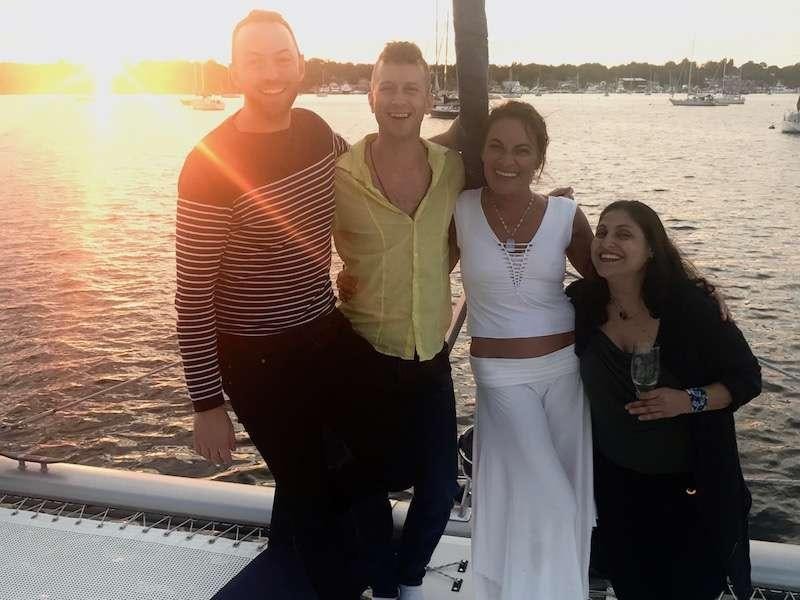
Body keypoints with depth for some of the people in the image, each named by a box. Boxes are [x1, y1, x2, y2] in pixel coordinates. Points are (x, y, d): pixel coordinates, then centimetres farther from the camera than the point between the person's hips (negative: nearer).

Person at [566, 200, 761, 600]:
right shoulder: (581, 302, -11)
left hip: (691, 482, -3)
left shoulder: (689, 305, -20)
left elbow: (747, 378, -13)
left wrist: (690, 401, -28)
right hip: (617, 481, 3)